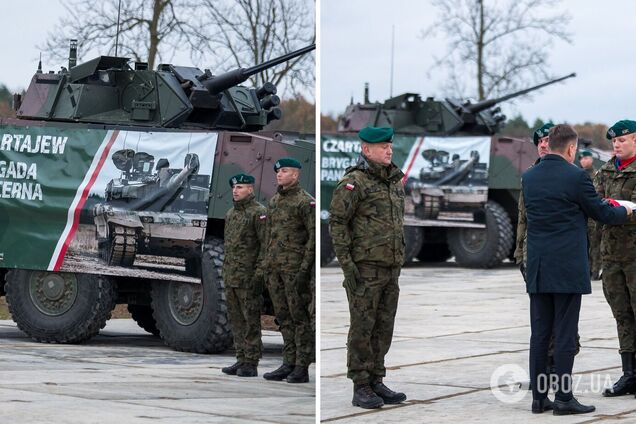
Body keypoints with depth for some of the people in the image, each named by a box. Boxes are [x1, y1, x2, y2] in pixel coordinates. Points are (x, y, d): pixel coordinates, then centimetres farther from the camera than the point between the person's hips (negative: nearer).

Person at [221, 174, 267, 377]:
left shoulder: (259, 213, -8)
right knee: (236, 321, 11)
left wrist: (258, 274, -18)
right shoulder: (230, 214, 18)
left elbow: (266, 245, -14)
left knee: (251, 321, -5)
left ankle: (251, 364, -2)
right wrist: (225, 274, 19)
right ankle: (241, 360, 18)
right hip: (231, 279, 9)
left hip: (249, 278, -9)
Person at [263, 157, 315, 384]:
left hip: (295, 267, -8)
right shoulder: (274, 201, 16)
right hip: (275, 267, 8)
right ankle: (288, 363, 15)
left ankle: (302, 367, -2)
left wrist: (305, 268, -17)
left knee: (299, 316, -4)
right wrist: (268, 266, 15)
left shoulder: (306, 201, -8)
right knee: (283, 317, 10)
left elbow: (314, 236, -12)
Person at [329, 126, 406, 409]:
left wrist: (398, 266, 18)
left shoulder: (394, 182, 13)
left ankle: (376, 382, 15)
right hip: (364, 268, -7)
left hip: (390, 269, 7)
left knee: (383, 328, 8)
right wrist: (346, 263, -18)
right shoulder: (353, 181, -10)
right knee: (362, 327, -3)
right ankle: (361, 389, 2)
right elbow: (336, 222, -13)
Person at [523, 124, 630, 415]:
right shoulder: (575, 176, -11)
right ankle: (563, 398, 0)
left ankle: (539, 397, 10)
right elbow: (602, 213, -3)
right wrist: (624, 212, 20)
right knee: (565, 334, -2)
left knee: (539, 334, 8)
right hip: (568, 268, -6)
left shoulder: (528, 177, 7)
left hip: (537, 269, 6)